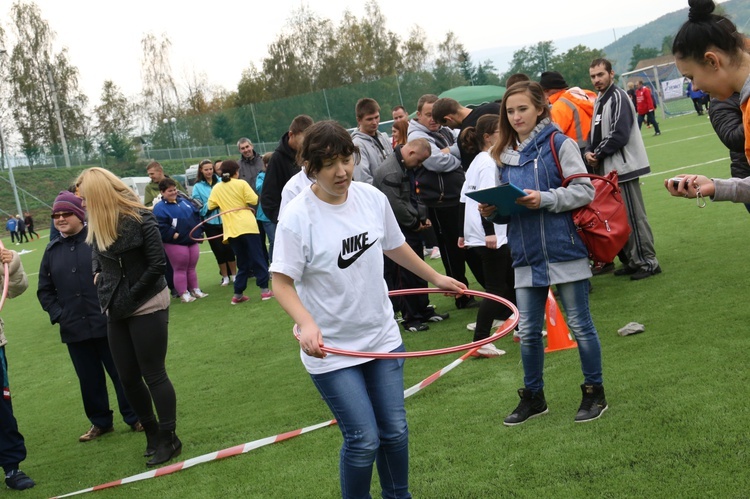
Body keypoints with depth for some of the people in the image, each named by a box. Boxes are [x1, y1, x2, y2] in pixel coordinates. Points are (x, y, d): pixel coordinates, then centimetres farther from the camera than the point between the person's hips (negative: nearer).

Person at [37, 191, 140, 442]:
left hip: (108, 323, -5)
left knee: (122, 374, 6)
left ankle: (134, 418, 20)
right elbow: (44, 289, 15)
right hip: (74, 329, 5)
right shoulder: (52, 250, 9)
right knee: (89, 379, 14)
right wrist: (57, 314, 3)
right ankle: (100, 422, 29)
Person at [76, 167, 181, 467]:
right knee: (128, 377, 11)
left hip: (147, 306, -7)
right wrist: (97, 274, 3)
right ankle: (152, 432, 28)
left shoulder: (140, 219, -17)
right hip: (116, 309, 7)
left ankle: (169, 439, 11)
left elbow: (157, 264, -17)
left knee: (153, 375, -1)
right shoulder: (97, 225, 3)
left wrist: (131, 295, -13)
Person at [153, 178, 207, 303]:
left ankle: (195, 290, 24)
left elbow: (196, 214, 18)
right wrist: (174, 235, -21)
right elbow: (161, 227, -19)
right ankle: (184, 294, 6)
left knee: (191, 268, 15)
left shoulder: (184, 201, 12)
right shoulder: (160, 208, -10)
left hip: (192, 241, 7)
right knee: (180, 269, 0)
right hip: (176, 244, -7)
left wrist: (199, 231, 11)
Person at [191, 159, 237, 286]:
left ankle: (234, 274, 18)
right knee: (218, 250, 7)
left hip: (225, 220, 0)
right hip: (210, 223, 0)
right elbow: (200, 209, -3)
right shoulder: (198, 187, -1)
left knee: (229, 248, 3)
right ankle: (225, 276, 21)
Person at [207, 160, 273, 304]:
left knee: (242, 263, 13)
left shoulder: (216, 188, 5)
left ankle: (238, 294, 10)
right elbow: (254, 200, -10)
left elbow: (210, 205, 7)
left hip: (231, 230, 4)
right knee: (258, 259, 3)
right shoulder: (241, 184, -4)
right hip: (247, 226, -4)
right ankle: (264, 290, 0)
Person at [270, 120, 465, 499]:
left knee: (394, 431, 12)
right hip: (330, 348, -4)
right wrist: (306, 324, -32)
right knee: (363, 441, -5)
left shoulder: (372, 198, -4)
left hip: (382, 336, 5)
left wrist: (436, 278, 25)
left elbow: (395, 247, 14)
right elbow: (282, 282, -16)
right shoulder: (297, 217, -18)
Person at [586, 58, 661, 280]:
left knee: (633, 216, -6)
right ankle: (632, 260, 21)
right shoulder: (599, 100, 16)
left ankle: (648, 262, 0)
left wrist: (599, 155, -12)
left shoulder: (618, 97, -12)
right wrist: (590, 152, -1)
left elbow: (620, 134, -20)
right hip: (608, 170, 9)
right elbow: (596, 133, 19)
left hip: (623, 167, -9)